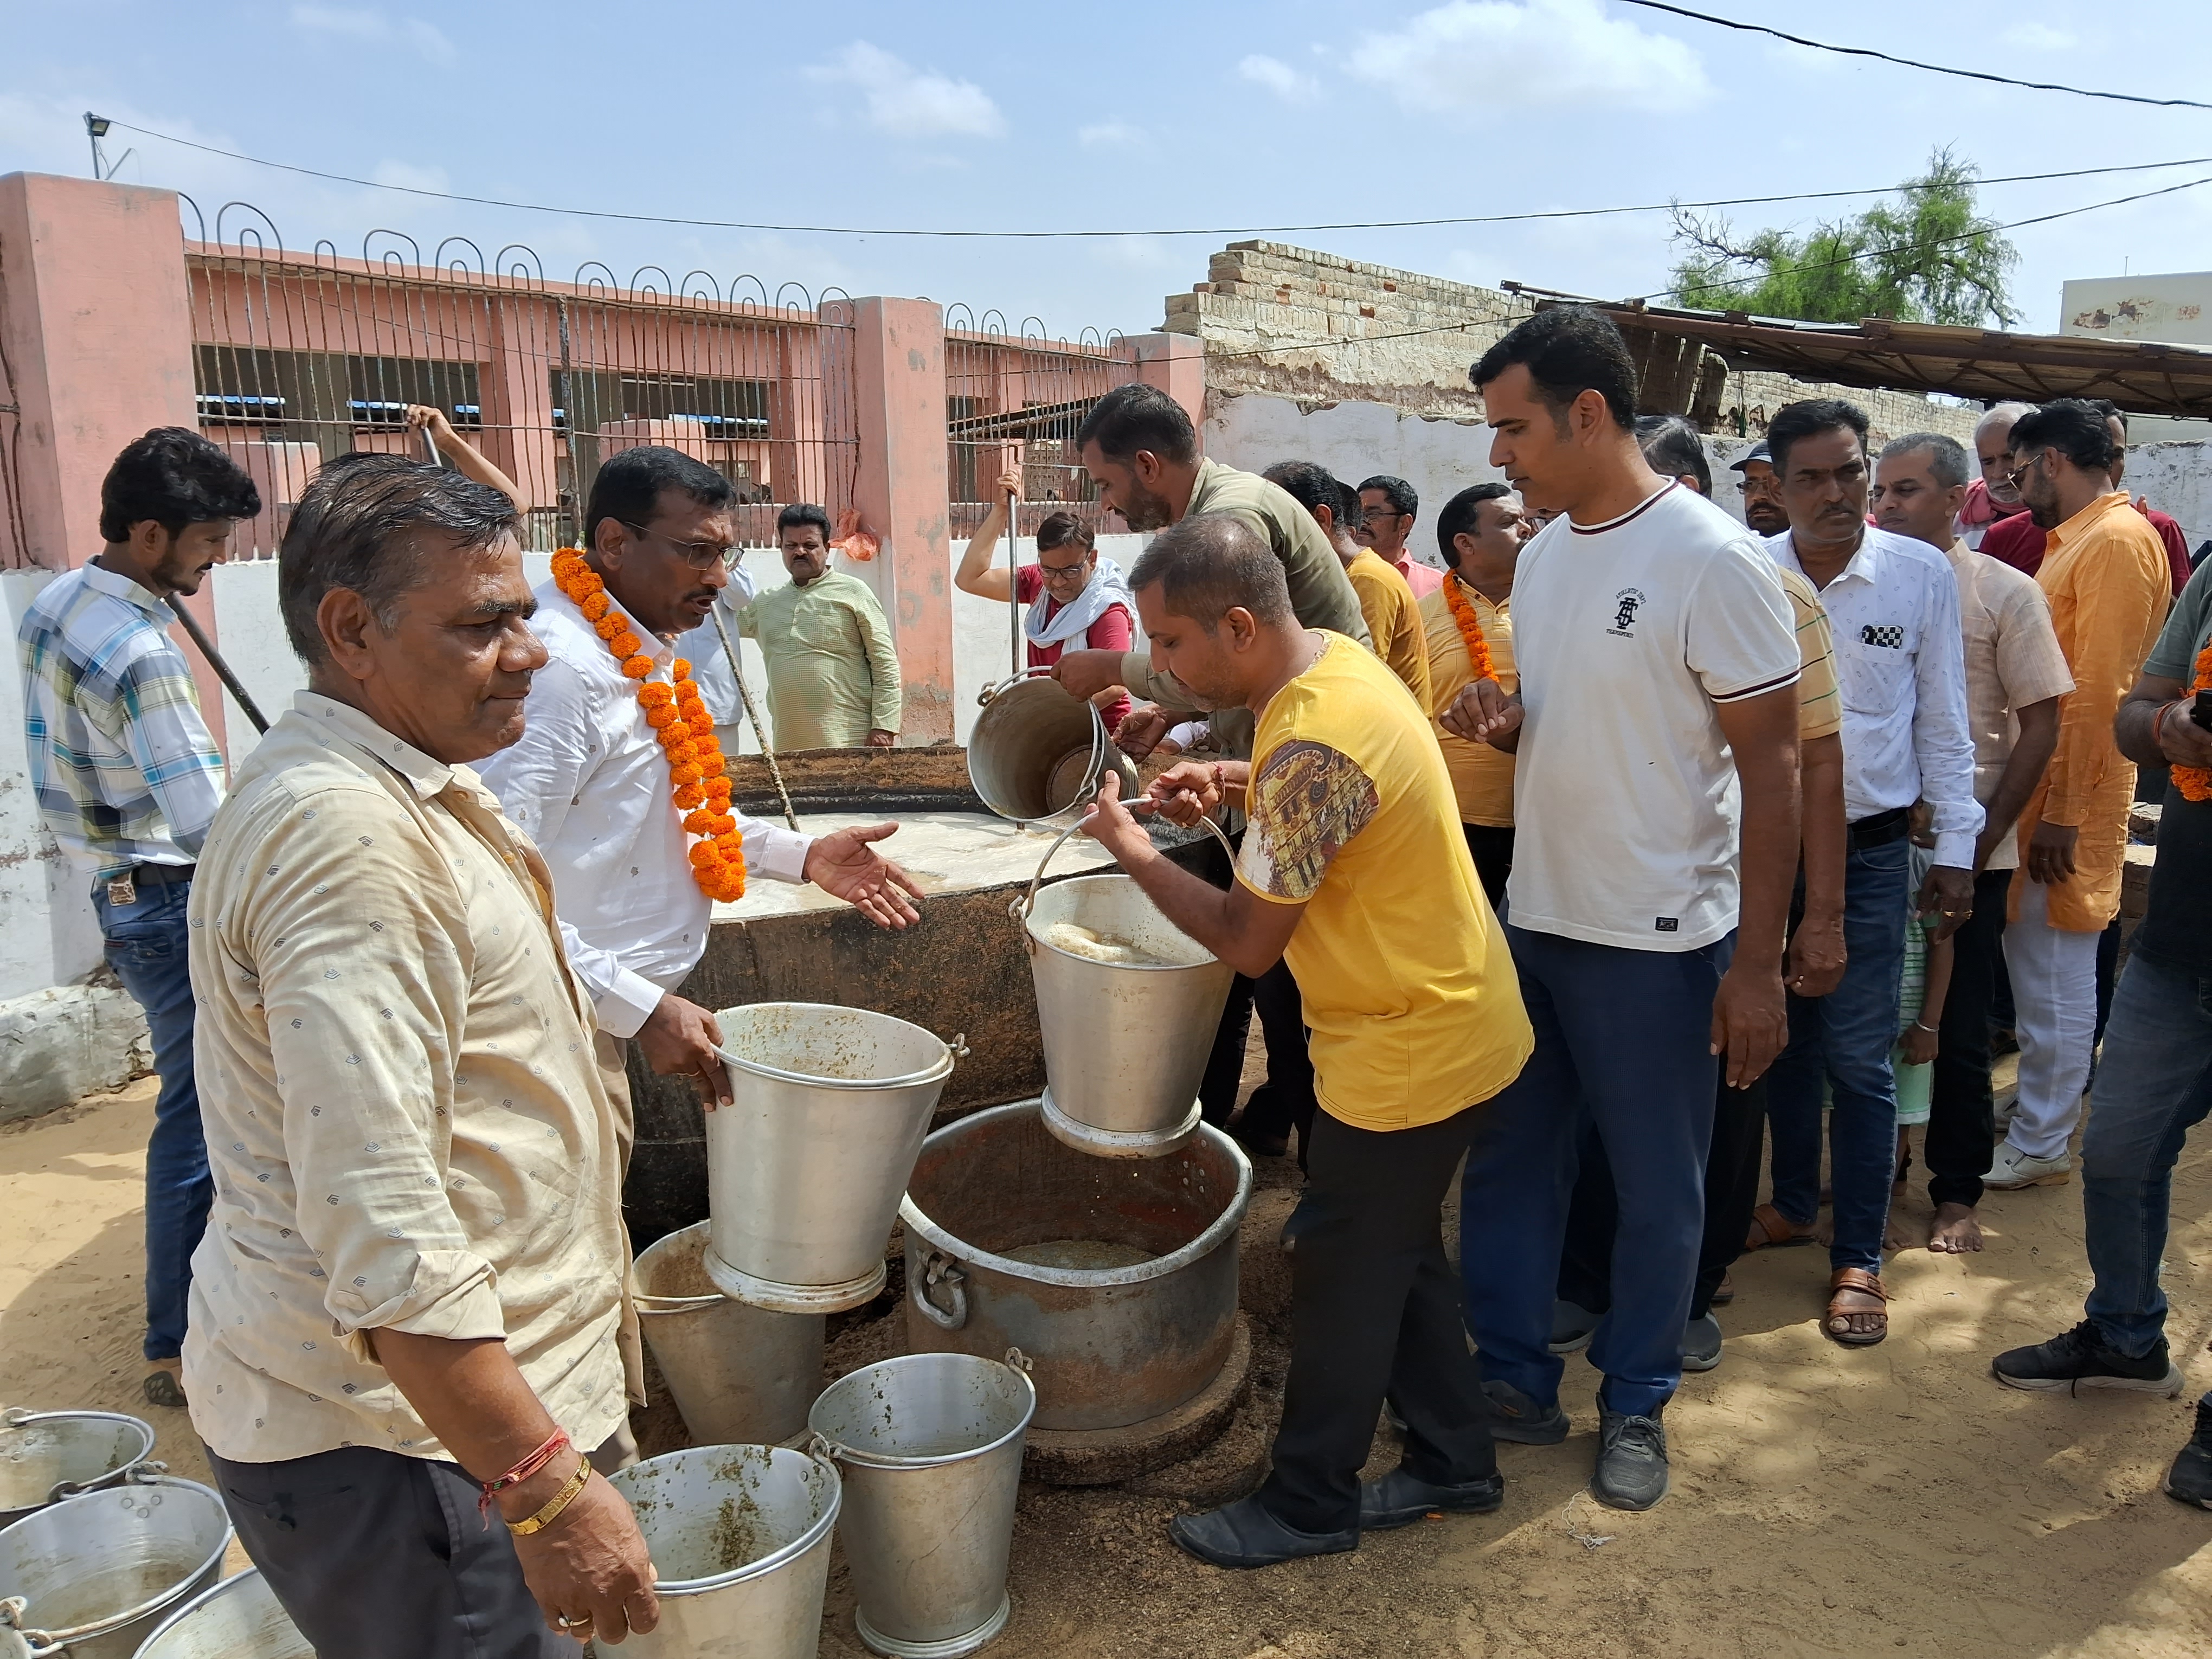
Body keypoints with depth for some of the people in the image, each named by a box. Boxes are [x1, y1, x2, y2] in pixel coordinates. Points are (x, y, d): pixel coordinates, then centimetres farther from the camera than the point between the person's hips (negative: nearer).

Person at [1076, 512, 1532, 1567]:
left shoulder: (1313, 745, -31)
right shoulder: (1335, 656, -1)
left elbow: (1247, 939, -24)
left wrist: (1129, 846, -11)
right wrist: (1237, 785, 2)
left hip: (1410, 1050, -10)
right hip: (1445, 1017, 10)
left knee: (1344, 1279, 8)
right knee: (1401, 1253, 22)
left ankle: (1310, 1501, 28)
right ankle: (1454, 1463, 38)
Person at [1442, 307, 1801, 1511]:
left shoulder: (1713, 562, -16)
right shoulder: (1544, 553, 7)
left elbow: (1773, 768, -14)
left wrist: (1755, 965, -15)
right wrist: (1499, 720, -6)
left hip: (1655, 942, -7)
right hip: (1531, 916, 7)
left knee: (1656, 1188, 10)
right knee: (1509, 1159, 15)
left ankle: (1637, 1401, 30)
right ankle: (1513, 1380, 31)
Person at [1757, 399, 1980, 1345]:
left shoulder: (1922, 576, -5)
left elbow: (1944, 727, 1)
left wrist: (1956, 851, 0)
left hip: (1868, 851, -1)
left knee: (1858, 1062, 1)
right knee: (1782, 1042, 15)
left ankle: (1859, 1257, 16)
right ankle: (1793, 1204, 35)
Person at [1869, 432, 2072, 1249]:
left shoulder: (2005, 593, -3)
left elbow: (2041, 725, -4)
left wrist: (1987, 837, -9)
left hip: (1964, 845, -3)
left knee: (1957, 1028, 5)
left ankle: (1958, 1190, 20)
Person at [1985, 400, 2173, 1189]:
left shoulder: (2119, 540, -14)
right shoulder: (2077, 539, 15)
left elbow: (2096, 692, -20)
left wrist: (2062, 813, -20)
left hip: (2068, 796, -9)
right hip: (2039, 789, 9)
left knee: (2053, 974, -1)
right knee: (2030, 959, 16)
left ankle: (2039, 1144, 9)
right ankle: (2036, 1105, 28)